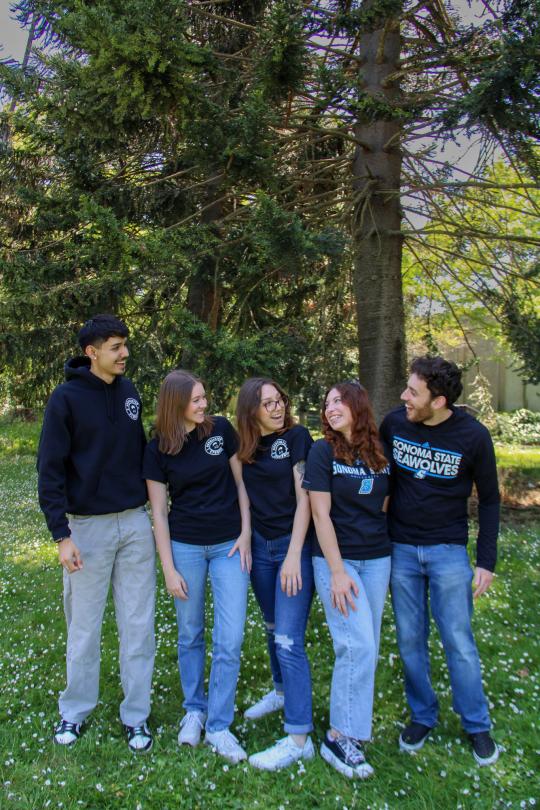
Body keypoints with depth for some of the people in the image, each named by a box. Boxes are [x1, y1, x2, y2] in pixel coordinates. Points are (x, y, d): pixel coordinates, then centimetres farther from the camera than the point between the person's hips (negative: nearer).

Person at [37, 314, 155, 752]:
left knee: (138, 625, 9)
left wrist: (152, 506, 12)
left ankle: (136, 715, 26)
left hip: (136, 523, 4)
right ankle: (75, 710, 33)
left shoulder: (130, 392, 5)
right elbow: (51, 470, -10)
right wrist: (62, 534, -15)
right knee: (84, 626, 11)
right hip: (88, 526, -3)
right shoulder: (66, 398, -9)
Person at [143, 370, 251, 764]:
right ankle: (194, 709, 36)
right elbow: (159, 511, -2)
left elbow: (240, 481, 4)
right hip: (185, 546, 0)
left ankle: (218, 726, 18)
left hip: (229, 545, 1)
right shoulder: (158, 449, -6)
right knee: (191, 635, 14)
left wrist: (246, 533, -3)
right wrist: (169, 568, -4)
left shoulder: (221, 429, -4)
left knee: (229, 640, 0)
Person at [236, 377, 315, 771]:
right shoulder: (244, 446, 3)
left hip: (295, 543, -5)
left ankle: (299, 738, 2)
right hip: (260, 544, 5)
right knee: (273, 627, 21)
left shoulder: (296, 436, -10)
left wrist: (294, 555, -17)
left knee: (288, 639, -8)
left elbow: (304, 498, -13)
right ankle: (283, 692, 45)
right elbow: (243, 495, 8)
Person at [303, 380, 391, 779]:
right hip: (335, 557, -4)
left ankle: (350, 724, 27)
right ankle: (340, 738, 5)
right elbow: (321, 514, -10)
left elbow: (386, 504, 12)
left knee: (367, 647, 9)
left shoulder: (382, 453, 4)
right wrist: (337, 572, -14)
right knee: (358, 646, -11)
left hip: (378, 559, 5)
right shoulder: (323, 452, -8)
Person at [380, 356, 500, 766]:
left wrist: (487, 561, -3)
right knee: (410, 640, 11)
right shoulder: (394, 422, -8)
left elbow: (489, 499, -1)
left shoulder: (473, 436, -13)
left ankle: (478, 725, 28)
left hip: (448, 551, -2)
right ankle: (423, 716, 31)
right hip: (400, 548, 2)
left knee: (459, 642, 6)